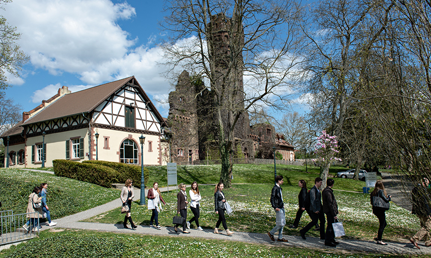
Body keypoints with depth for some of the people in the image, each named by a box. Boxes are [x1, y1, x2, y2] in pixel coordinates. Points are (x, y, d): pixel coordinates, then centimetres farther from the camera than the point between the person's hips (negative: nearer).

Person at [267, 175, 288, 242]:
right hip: (278, 208, -10)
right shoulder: (275, 188, -16)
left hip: (281, 207, 10)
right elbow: (272, 199, -19)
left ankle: (280, 238, 21)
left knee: (283, 223, 13)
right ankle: (271, 233, 11)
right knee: (280, 224, -7)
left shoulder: (279, 188, 12)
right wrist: (275, 207, -24)